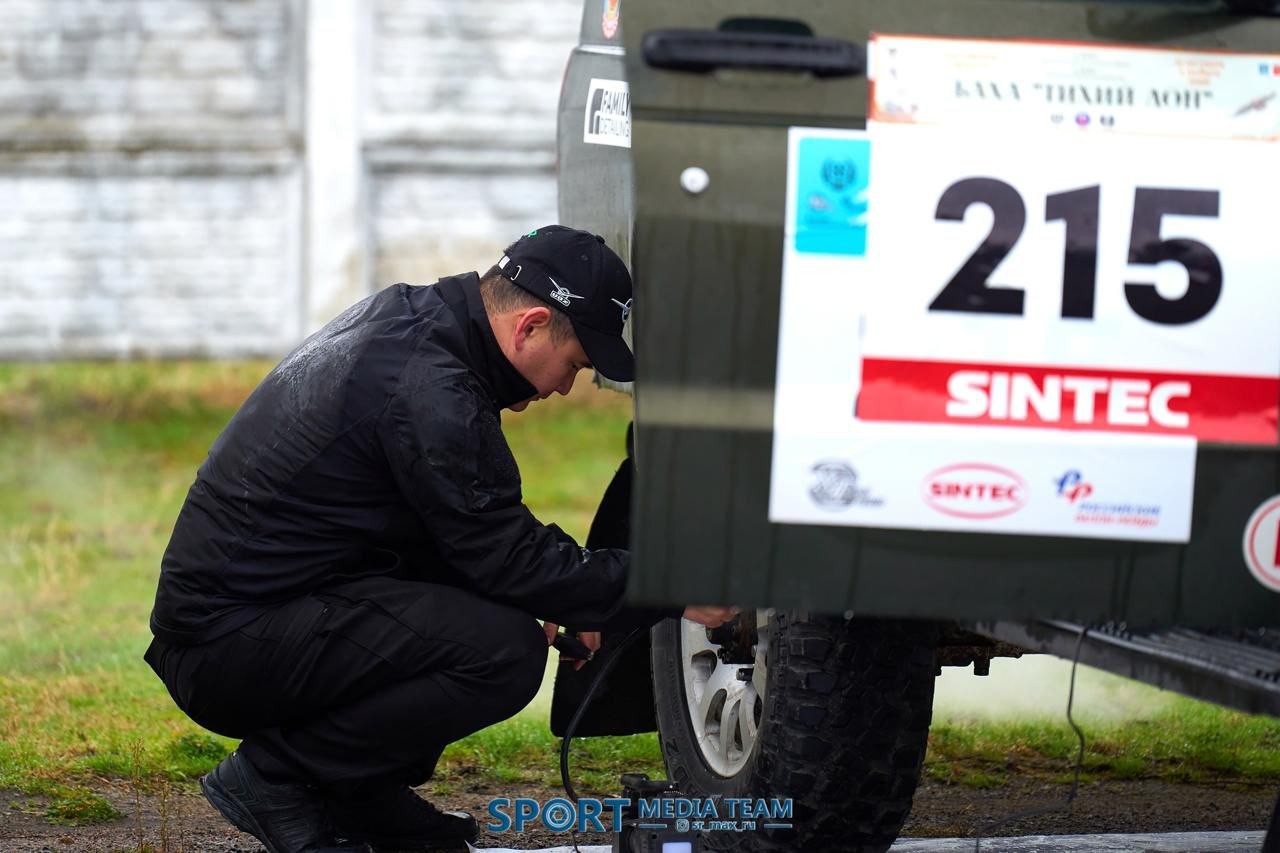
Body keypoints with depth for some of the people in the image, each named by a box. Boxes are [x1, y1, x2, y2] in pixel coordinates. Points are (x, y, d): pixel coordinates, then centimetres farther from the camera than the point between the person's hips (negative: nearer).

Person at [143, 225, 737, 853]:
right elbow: (512, 560, -17)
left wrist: (550, 598, 12)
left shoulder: (400, 316, 10)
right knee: (506, 648, -22)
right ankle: (274, 777, -9)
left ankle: (364, 796, 12)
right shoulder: (426, 390, -21)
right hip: (235, 648, -10)